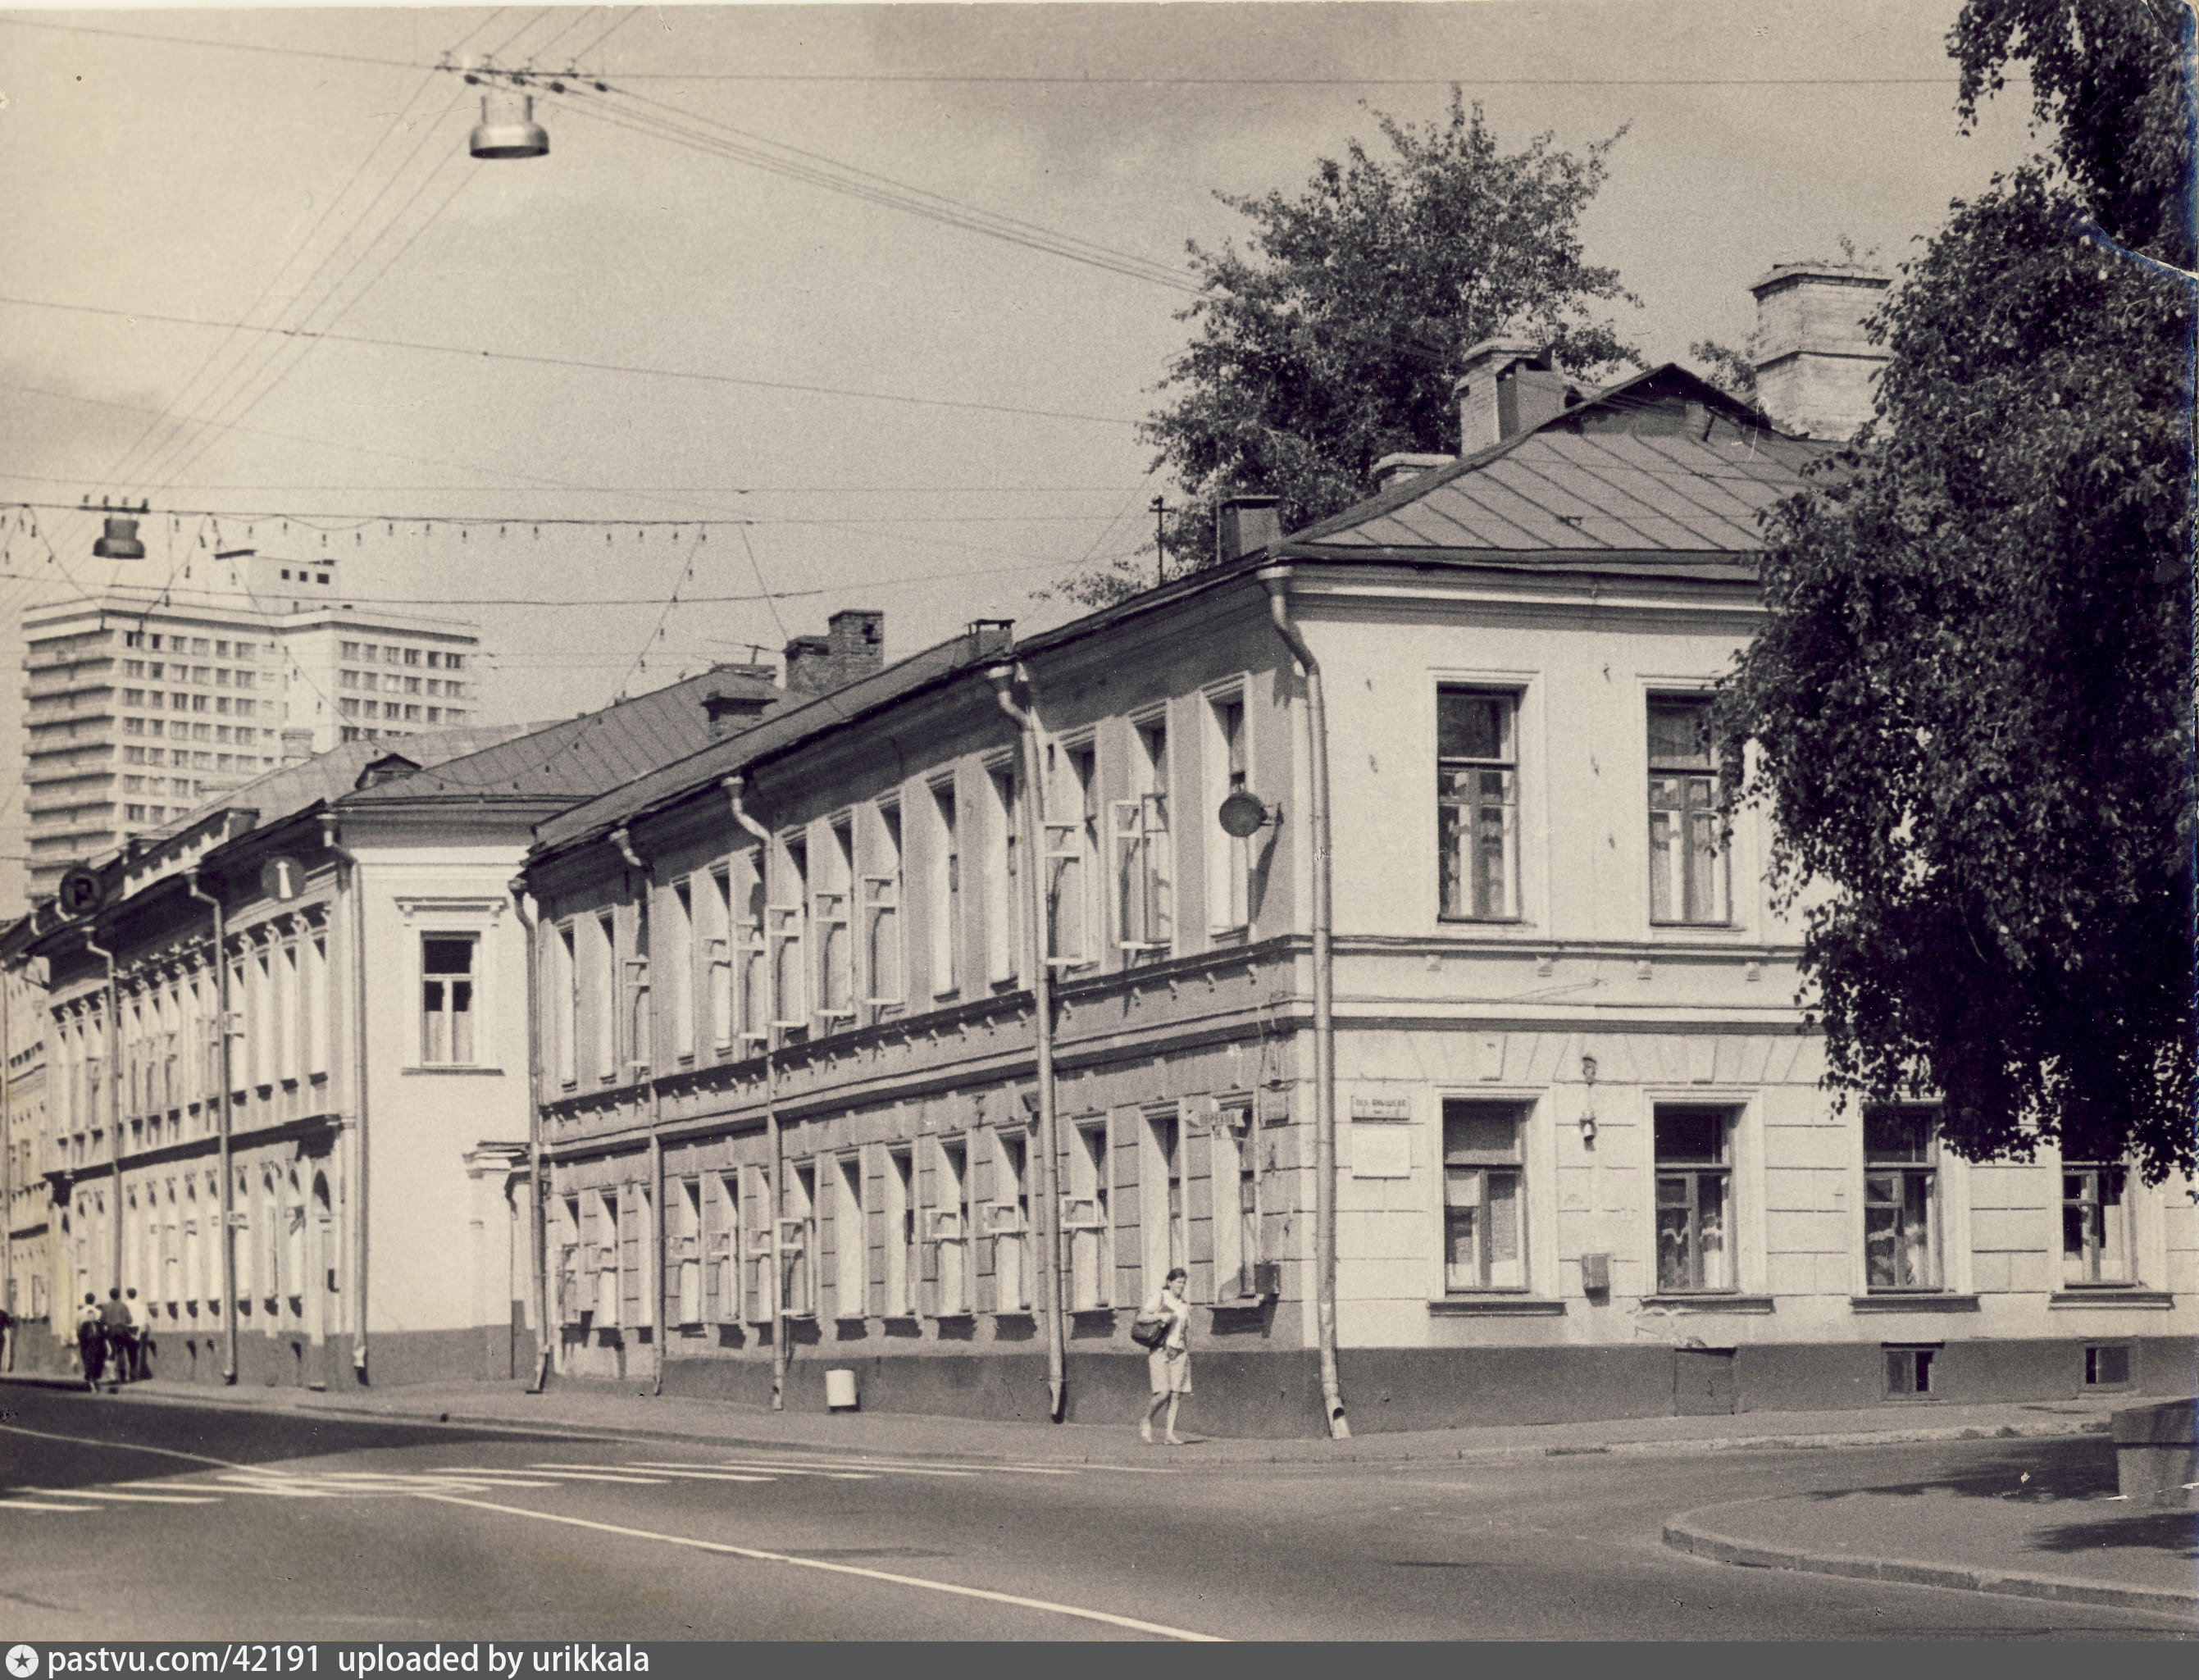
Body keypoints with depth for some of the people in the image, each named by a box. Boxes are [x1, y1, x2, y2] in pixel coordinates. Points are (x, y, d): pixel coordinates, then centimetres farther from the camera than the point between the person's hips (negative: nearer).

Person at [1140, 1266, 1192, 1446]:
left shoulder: (1184, 1305, 17)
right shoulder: (1159, 1299, 1)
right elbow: (1141, 1316, -6)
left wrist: (1188, 1352, 18)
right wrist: (1160, 1316, -20)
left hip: (1179, 1352, 5)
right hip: (1160, 1351, -5)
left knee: (1177, 1394, -4)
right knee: (1164, 1392, -14)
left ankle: (1170, 1433, -2)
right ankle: (1147, 1421, 9)